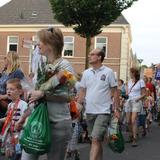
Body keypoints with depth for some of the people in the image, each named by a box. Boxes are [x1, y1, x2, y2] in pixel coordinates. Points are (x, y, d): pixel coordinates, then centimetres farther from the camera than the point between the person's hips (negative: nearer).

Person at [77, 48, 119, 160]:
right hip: (89, 112, 5)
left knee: (95, 139, -13)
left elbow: (115, 92, -1)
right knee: (97, 140, 15)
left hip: (103, 112, -5)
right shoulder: (86, 73, 8)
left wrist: (117, 110, -4)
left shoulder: (108, 72, -4)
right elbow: (82, 92, 12)